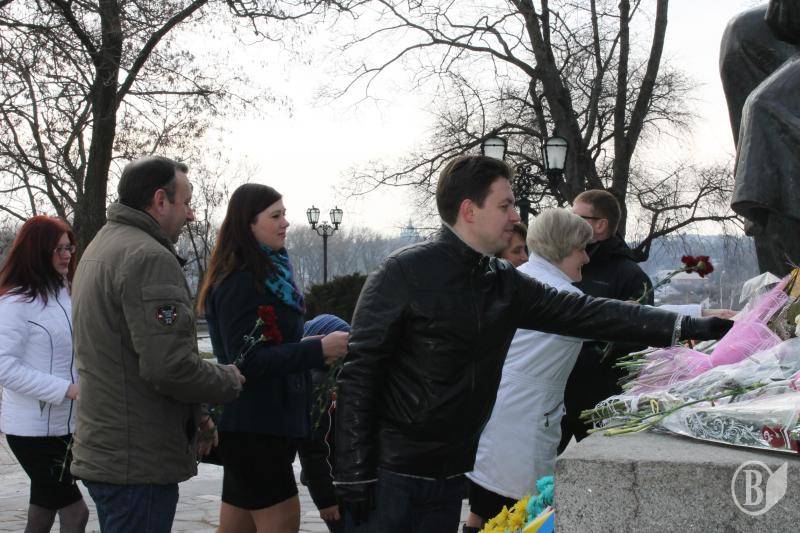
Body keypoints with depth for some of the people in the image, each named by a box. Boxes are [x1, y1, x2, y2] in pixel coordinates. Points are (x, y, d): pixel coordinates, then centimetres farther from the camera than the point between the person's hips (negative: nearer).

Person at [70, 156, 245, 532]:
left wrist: (192, 418, 19)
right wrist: (230, 381, -7)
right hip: (139, 464, -10)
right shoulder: (149, 258, -17)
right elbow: (169, 366, -26)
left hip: (100, 454, 10)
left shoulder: (98, 248, 17)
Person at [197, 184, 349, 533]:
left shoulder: (268, 272, 12)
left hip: (261, 422, 9)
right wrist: (318, 350, -23)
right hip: (252, 426, -9)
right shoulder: (238, 282, -16)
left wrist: (316, 350, 5)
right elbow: (246, 360, -22)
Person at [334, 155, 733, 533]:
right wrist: (353, 476, -17)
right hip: (389, 475, -6)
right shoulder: (405, 273, -12)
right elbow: (359, 373, -13)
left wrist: (690, 327, -1)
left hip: (448, 476, 7)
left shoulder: (505, 284, 8)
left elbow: (587, 313, 5)